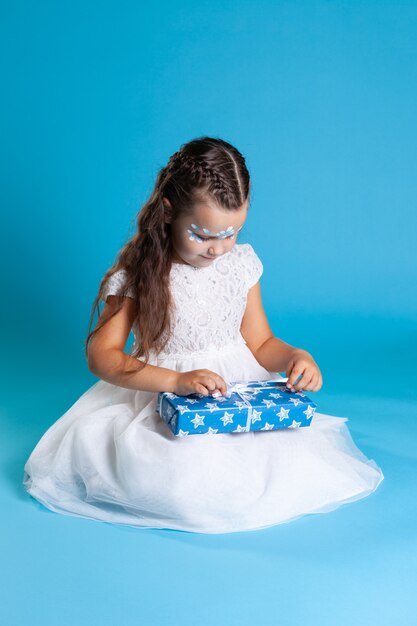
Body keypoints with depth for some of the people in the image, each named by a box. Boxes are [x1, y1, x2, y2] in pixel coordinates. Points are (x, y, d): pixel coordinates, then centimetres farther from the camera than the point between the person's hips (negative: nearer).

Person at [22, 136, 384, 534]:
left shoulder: (242, 263, 2)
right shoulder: (137, 273, -10)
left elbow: (260, 342, 9)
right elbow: (101, 354, -12)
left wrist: (295, 356, -14)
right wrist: (176, 381, -25)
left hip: (240, 393, 4)